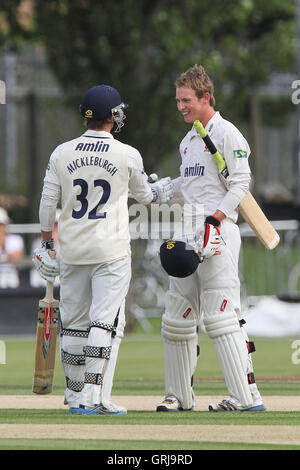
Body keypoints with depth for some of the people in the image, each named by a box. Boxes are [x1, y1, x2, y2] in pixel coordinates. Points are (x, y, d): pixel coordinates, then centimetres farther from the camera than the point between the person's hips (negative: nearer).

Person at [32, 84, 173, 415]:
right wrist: (160, 192, 35)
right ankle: (95, 397, -12)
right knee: (106, 322, -5)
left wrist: (45, 245, 15)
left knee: (73, 323, 12)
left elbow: (47, 203, 2)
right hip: (111, 251, -3)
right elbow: (143, 195, 12)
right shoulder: (128, 155, -5)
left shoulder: (61, 153, 0)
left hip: (72, 251, 3)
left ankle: (75, 394, 19)